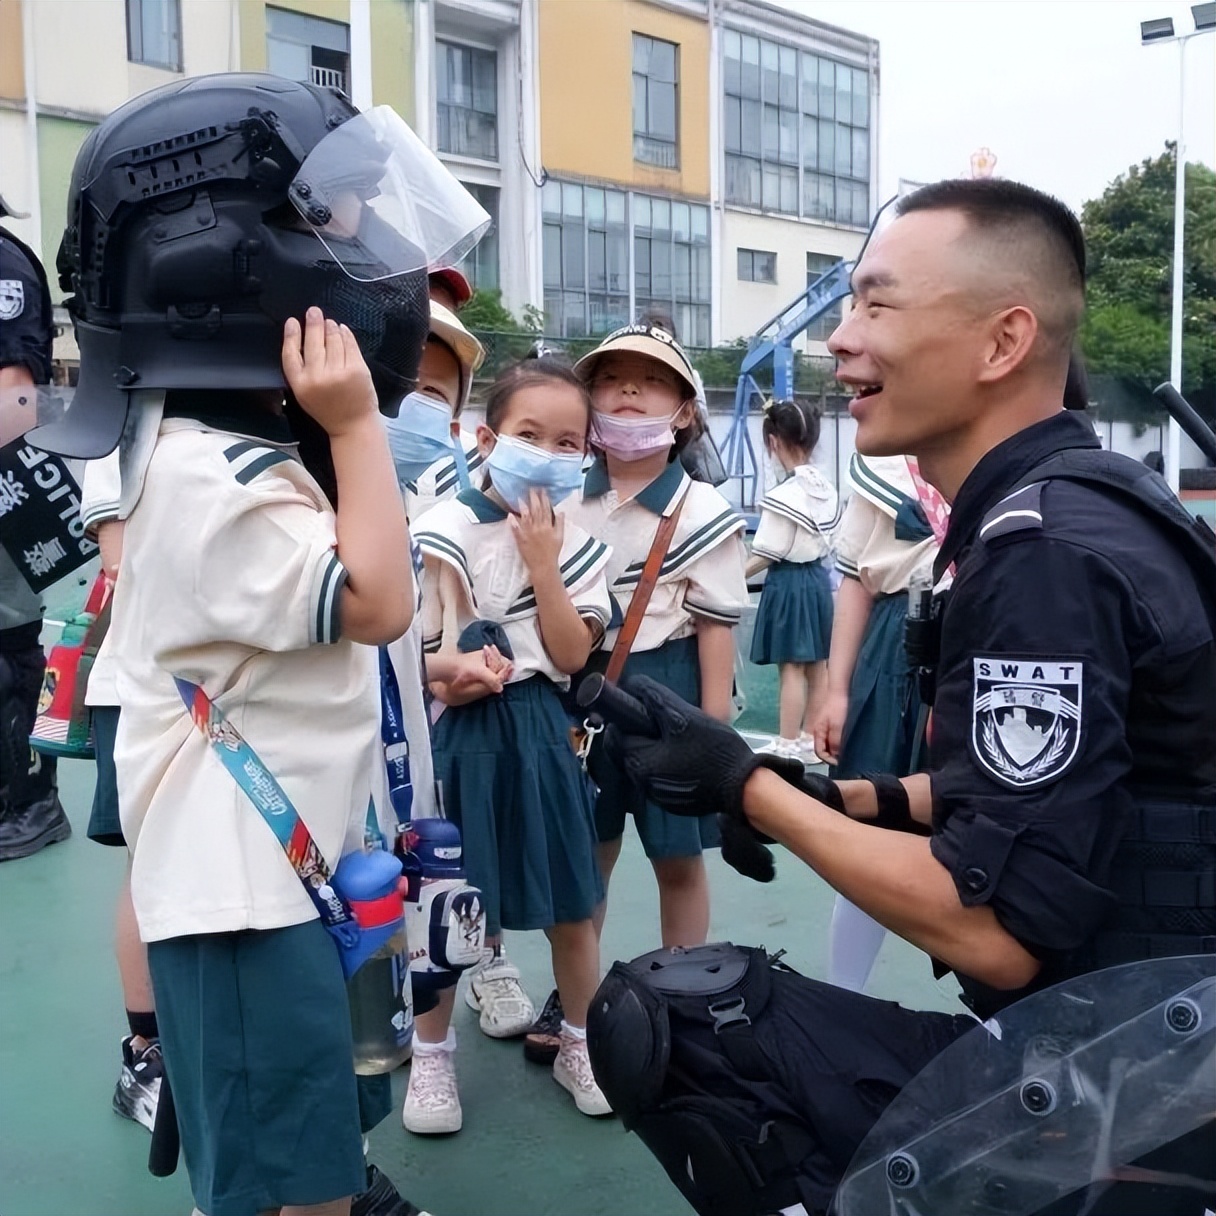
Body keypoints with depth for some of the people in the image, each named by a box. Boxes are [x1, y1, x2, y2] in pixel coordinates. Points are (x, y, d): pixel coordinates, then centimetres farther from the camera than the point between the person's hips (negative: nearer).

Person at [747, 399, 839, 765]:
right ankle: (811, 739, 24)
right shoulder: (826, 488, 5)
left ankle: (788, 745, 5)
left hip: (788, 583, -8)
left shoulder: (784, 495, -18)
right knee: (817, 665, 13)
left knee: (791, 668, -2)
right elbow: (826, 542, 9)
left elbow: (768, 555, -15)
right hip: (818, 578, 8)